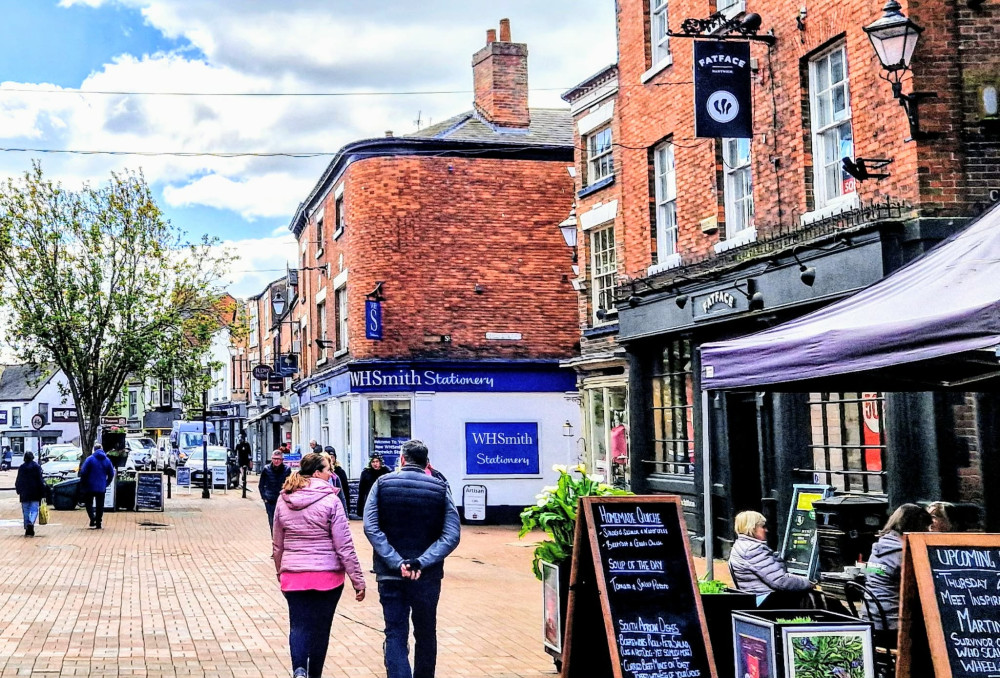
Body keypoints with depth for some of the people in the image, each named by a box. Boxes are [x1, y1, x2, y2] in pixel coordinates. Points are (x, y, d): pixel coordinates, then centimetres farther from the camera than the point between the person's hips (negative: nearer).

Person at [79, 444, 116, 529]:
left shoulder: (90, 459, -7)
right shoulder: (107, 460, 4)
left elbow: (83, 472, -10)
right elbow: (111, 474, 7)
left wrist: (82, 485, -1)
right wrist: (106, 484, 17)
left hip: (90, 487, -3)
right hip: (101, 487, 3)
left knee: (89, 503, 9)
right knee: (100, 506, 9)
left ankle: (93, 518, -13)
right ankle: (98, 524, 7)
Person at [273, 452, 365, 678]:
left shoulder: (284, 500, 4)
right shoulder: (330, 500, -11)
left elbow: (278, 544, 14)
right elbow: (344, 546, -11)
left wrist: (279, 571, 29)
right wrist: (358, 580, -4)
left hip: (293, 575, 3)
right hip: (327, 575, -3)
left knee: (298, 626, 5)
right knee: (320, 628, 11)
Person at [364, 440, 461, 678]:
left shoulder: (383, 484, -1)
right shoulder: (440, 488, -1)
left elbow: (371, 527, -12)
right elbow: (452, 535, -11)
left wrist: (396, 562, -16)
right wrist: (421, 563, -16)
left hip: (389, 575, 0)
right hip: (427, 577, 1)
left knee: (395, 635, 4)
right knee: (425, 635, 17)